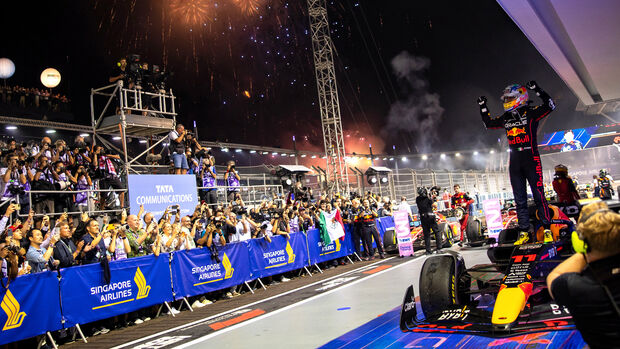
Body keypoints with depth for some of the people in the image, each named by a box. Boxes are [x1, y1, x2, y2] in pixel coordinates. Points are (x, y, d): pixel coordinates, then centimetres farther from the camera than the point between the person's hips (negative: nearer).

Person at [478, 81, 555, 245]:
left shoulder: (530, 112, -2)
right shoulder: (505, 118, 14)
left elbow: (550, 106, -13)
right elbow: (489, 123, 27)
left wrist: (537, 90, -19)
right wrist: (483, 107, 21)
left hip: (531, 159, -5)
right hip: (515, 162, 6)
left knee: (539, 195, -5)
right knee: (520, 199, 6)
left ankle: (547, 229, 3)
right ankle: (524, 233, 11)